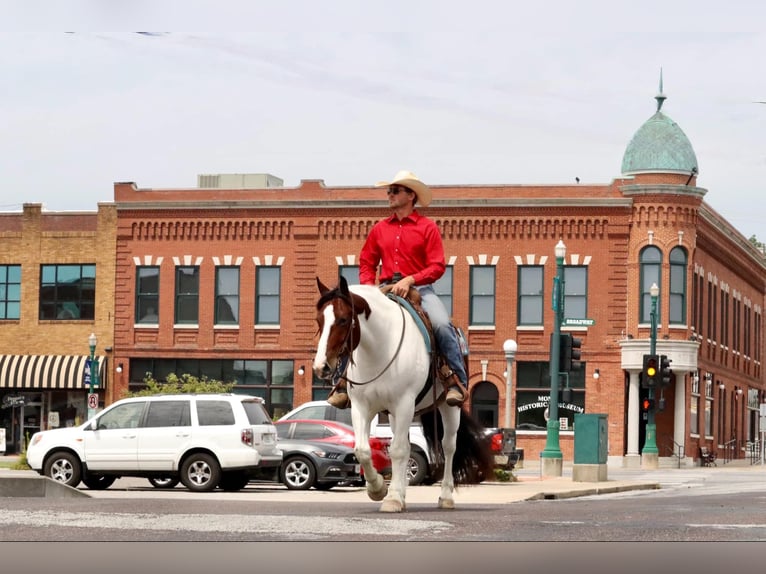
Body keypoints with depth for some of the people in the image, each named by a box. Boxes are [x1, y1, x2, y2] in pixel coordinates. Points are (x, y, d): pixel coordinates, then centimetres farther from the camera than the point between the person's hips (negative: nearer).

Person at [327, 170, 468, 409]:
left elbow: (437, 267, -6)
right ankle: (344, 382, -5)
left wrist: (410, 280, -20)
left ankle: (458, 380, -23)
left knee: (442, 324, -30)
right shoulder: (380, 229, 14)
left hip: (419, 289, -4)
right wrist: (369, 289, -1)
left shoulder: (427, 227, 1)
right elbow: (366, 263, 18)